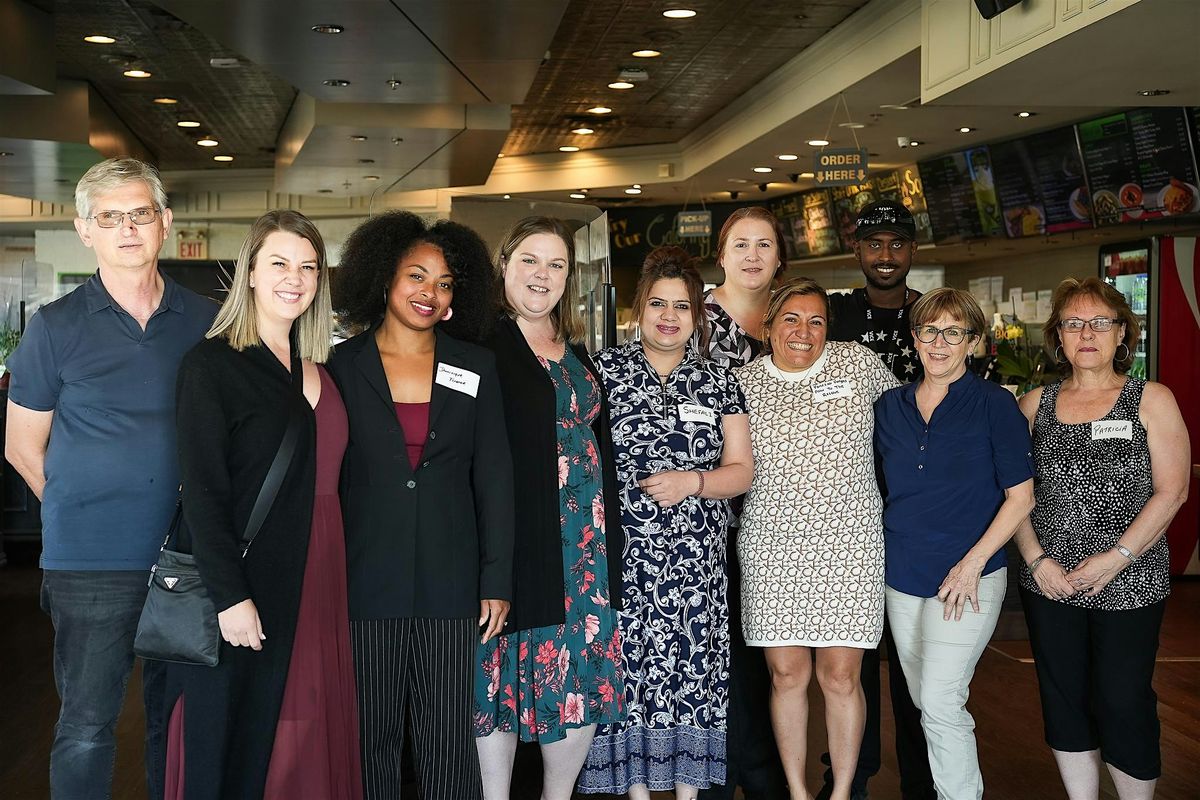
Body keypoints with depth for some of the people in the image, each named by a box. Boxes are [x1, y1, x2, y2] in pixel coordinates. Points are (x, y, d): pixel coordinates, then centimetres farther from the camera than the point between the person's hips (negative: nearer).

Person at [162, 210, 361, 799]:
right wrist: (230, 596, -18)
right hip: (247, 580, -6)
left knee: (311, 739, 10)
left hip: (316, 577, 6)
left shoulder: (316, 369, 11)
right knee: (235, 751, 6)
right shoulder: (211, 365, -9)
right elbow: (203, 494, -13)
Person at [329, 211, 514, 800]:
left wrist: (497, 583, 2)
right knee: (371, 740, 8)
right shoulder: (342, 367, 3)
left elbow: (493, 479, 5)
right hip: (364, 587, -1)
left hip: (450, 588, 1)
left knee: (449, 748, 5)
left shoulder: (475, 367, 6)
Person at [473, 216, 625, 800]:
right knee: (498, 676, 2)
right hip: (512, 534, -6)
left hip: (584, 542, 6)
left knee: (585, 679, 8)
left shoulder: (577, 353, 15)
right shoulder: (482, 345, -5)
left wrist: (610, 531, 16)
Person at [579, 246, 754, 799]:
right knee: (628, 666, 1)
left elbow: (741, 471, 6)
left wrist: (692, 482, -11)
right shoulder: (605, 370, 3)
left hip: (695, 562, 2)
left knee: (692, 670, 3)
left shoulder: (718, 384, 8)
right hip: (624, 559, -1)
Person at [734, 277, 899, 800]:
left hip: (848, 545, 0)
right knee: (786, 674, 3)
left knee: (840, 675, 0)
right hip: (772, 548, 1)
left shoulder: (857, 361, 3)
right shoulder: (744, 382, 3)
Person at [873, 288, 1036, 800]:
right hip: (902, 575, 5)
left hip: (968, 577, -5)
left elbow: (1020, 497, -6)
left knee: (941, 702, -10)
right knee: (922, 701, 13)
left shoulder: (994, 404, -6)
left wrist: (972, 563, -13)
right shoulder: (890, 406, 7)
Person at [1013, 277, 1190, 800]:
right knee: (1064, 701, 11)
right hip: (1049, 582, 3)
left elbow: (1171, 491, -7)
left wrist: (1115, 558, -14)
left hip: (1129, 585, -3)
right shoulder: (1035, 405, 6)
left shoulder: (1151, 400, -2)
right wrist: (1036, 559, -6)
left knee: (1123, 706, 1)